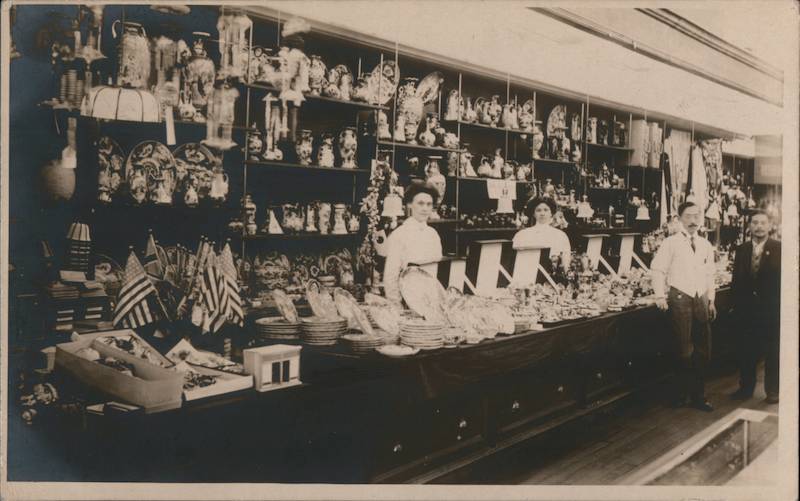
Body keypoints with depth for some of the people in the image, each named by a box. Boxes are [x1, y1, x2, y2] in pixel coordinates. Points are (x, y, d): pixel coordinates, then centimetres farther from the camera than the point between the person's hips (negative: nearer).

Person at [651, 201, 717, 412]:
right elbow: (657, 269, -5)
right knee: (684, 351, -2)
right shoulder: (671, 243, -3)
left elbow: (709, 275, 18)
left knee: (703, 350, 7)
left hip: (701, 300, 5)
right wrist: (660, 296, -11)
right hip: (679, 298, -5)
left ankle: (698, 396, 20)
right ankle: (681, 395, 14)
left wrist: (711, 300, 13)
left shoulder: (706, 245, 13)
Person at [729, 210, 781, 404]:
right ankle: (746, 387, 24)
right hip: (747, 308, 3)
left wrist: (781, 305, -13)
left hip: (771, 308, -3)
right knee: (746, 351, 11)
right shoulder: (742, 249, 7)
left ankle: (772, 391, 20)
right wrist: (736, 304, 1)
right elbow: (736, 279, 7)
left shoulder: (779, 248, -5)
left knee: (772, 352, 7)